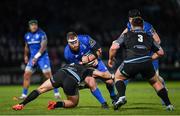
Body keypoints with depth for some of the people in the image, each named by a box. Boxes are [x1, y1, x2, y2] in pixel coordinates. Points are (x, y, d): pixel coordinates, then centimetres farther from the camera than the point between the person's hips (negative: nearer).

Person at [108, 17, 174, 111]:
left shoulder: (126, 35, 19)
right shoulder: (148, 37, 26)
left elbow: (113, 47, 8)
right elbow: (161, 52, 30)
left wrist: (111, 59, 24)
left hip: (130, 64, -2)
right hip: (146, 63, 2)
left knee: (118, 76, 26)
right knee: (155, 82, 26)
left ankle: (121, 97, 4)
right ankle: (168, 105, 20)